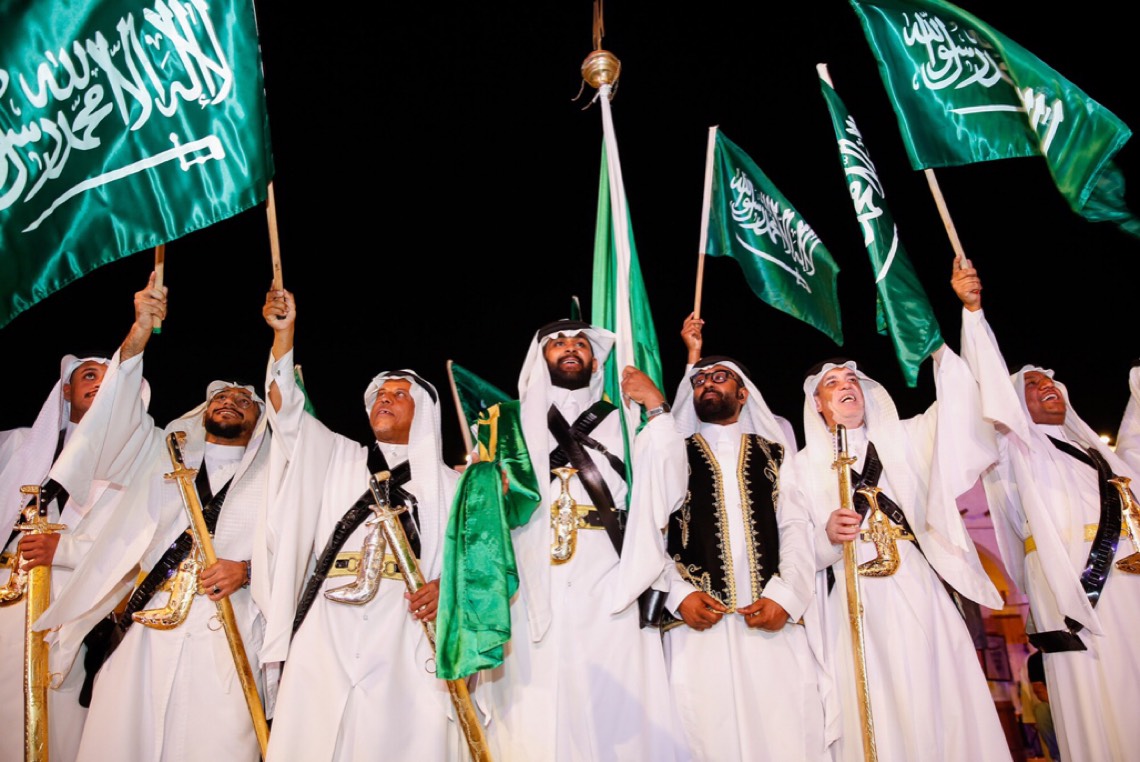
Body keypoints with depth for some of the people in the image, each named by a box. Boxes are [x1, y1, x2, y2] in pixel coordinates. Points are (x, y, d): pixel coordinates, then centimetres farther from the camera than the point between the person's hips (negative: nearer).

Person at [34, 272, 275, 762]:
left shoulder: (271, 477, 15)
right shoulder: (162, 453, 20)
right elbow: (121, 413, 3)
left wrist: (247, 569, -14)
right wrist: (140, 333, -9)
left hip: (225, 635, -1)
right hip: (144, 627, 2)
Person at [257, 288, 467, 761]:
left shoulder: (446, 483, 16)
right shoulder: (336, 457, 20)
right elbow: (287, 406, 9)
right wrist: (284, 332, 0)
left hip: (406, 643, -1)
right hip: (327, 637, 2)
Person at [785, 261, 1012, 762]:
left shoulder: (902, 440, 15)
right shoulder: (804, 466, 8)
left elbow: (959, 407, 3)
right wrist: (826, 537, -20)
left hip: (921, 597, 2)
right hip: (854, 607, -2)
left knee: (944, 710, -1)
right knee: (874, 721, -5)